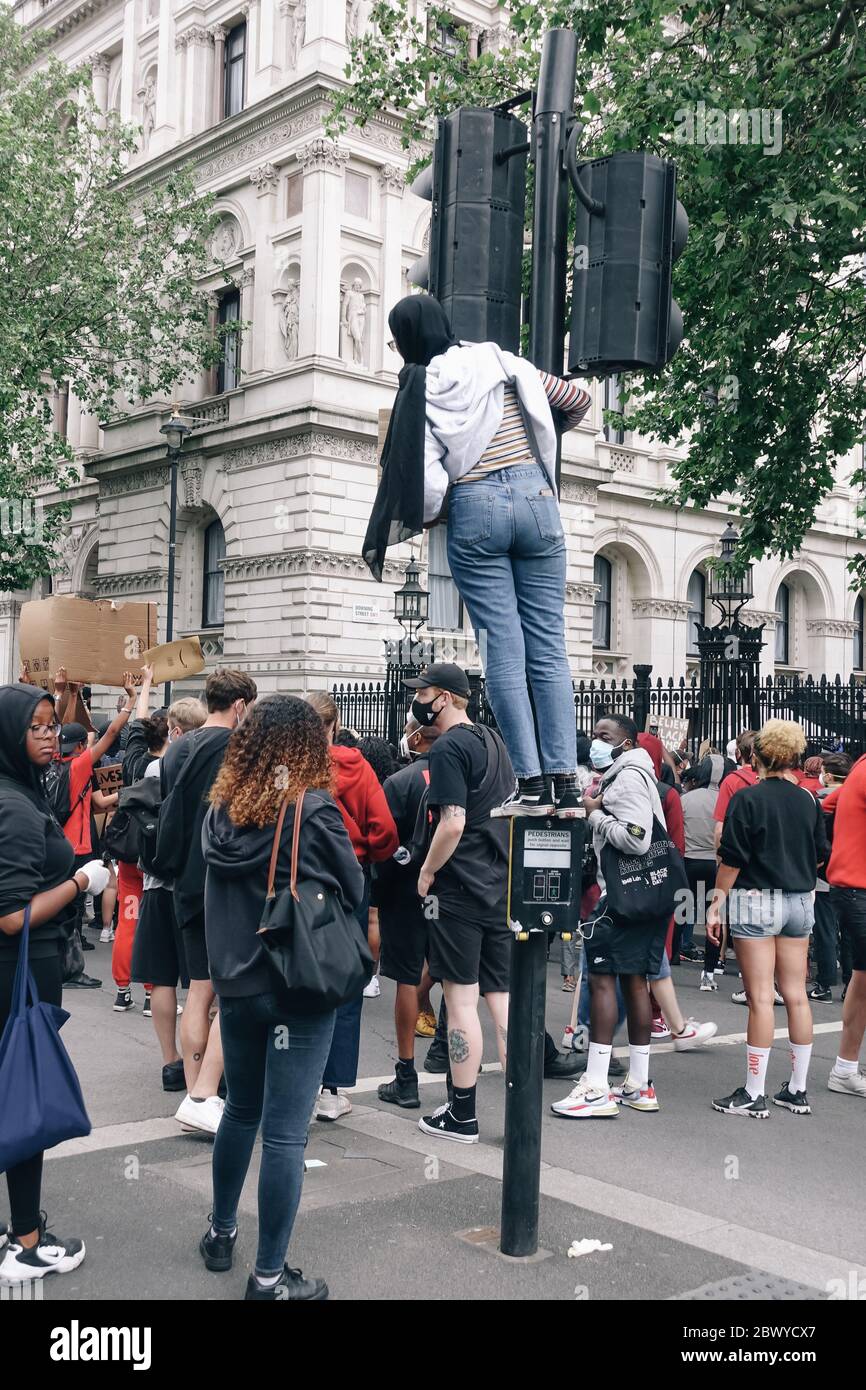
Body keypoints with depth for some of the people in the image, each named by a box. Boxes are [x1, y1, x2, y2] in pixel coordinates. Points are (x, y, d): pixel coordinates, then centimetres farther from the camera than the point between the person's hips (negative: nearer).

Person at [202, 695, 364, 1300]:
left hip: (235, 984, 6)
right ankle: (270, 1277, 10)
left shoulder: (221, 809, 0)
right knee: (285, 1132, 2)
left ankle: (221, 1232, 38)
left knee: (241, 1110, 23)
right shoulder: (314, 810, -15)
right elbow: (354, 892, -4)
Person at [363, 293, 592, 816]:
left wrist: (416, 522, 9)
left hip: (475, 508, -3)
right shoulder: (506, 363, 11)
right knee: (549, 648, 4)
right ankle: (566, 782, 1)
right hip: (534, 495, 3)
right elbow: (579, 400, 22)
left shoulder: (419, 389, 1)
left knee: (504, 653, 0)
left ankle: (531, 785, -2)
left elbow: (428, 479, -9)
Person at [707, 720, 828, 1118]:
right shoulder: (808, 801, 5)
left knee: (760, 998, -4)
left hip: (755, 901, -5)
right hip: (800, 902, 5)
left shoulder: (747, 798, -9)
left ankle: (753, 1094, 1)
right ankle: (797, 1090, 17)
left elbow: (731, 859, -12)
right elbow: (821, 855, 13)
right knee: (796, 995, 10)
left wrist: (717, 903, -5)